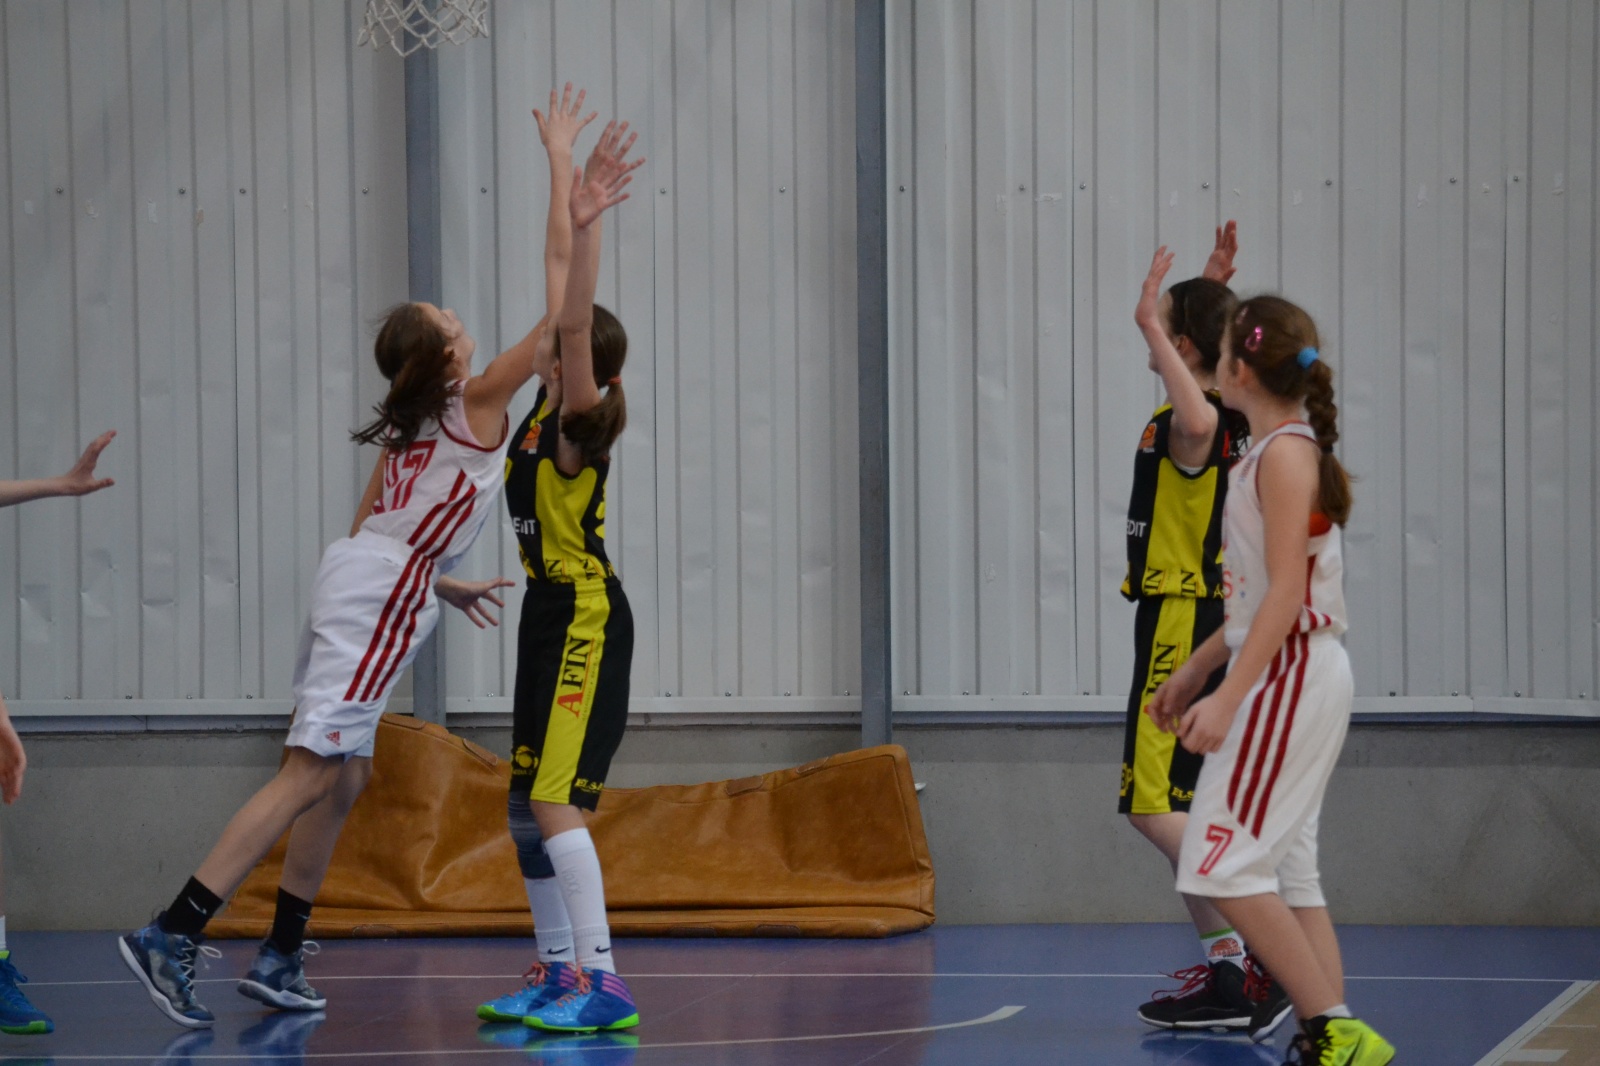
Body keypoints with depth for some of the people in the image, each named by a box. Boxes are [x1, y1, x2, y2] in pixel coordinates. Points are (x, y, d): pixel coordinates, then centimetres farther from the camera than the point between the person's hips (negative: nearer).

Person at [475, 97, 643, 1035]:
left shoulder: (579, 423, -15)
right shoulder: (551, 402, 6)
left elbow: (576, 321, -32)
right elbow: (560, 272, 12)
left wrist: (588, 220, -41)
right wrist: (562, 166, 17)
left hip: (584, 619, -10)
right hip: (554, 614, 10)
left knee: (554, 803, -15)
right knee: (528, 806, 12)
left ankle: (602, 984, -18)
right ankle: (558, 973, 18)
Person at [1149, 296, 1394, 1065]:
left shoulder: (1286, 454, -14)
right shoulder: (1277, 452, 16)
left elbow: (1286, 591, -21)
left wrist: (1227, 699, -25)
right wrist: (1195, 669, 26)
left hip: (1289, 677, -10)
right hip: (1289, 676, 10)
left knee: (1227, 869, -11)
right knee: (1285, 871, 10)